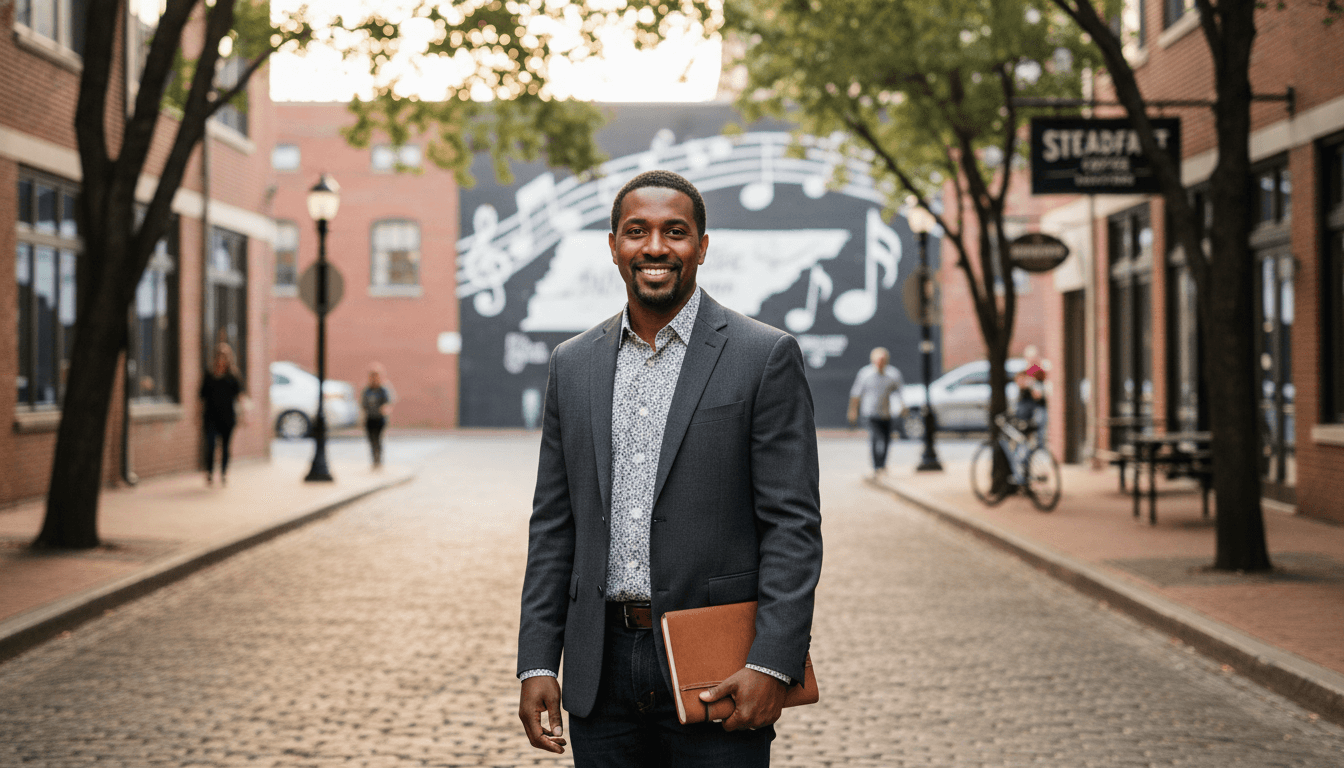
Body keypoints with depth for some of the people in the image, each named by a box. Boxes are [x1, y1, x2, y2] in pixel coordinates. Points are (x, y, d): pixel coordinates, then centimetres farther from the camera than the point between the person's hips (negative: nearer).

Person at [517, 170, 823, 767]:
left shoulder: (766, 357, -3)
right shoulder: (573, 365, 10)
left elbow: (793, 524, -6)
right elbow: (553, 527, 12)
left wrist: (771, 663, -15)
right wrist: (537, 663, 4)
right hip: (602, 672, 4)